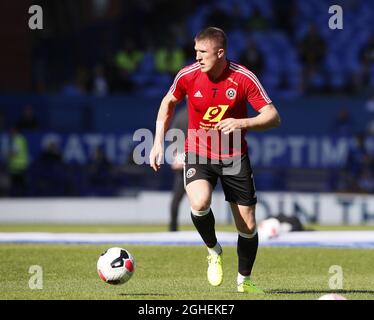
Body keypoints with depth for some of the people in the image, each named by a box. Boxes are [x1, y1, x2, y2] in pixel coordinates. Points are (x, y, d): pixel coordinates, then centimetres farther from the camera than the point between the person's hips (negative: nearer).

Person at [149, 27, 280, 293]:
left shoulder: (244, 78, -15)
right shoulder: (188, 76, -9)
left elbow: (273, 117, -14)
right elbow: (169, 103, 12)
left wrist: (241, 123, -30)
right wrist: (158, 143, 6)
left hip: (234, 158, 0)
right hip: (198, 155, 0)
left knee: (247, 226, 1)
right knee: (199, 203, -30)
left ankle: (244, 281, 26)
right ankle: (214, 250, 0)